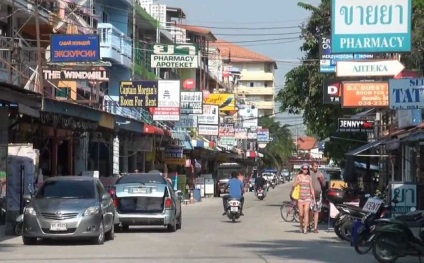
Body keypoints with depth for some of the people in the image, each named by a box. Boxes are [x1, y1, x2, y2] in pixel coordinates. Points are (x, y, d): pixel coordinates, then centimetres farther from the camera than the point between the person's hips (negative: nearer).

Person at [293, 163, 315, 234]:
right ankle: (301, 227, 23)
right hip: (300, 197, 0)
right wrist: (298, 182, -15)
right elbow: (293, 185, 2)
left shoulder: (309, 177, 9)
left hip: (307, 197, 0)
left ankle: (305, 228, -22)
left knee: (306, 211, -18)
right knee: (301, 214, -1)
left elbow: (311, 188, 13)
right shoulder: (298, 176, 6)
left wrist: (314, 198, 11)